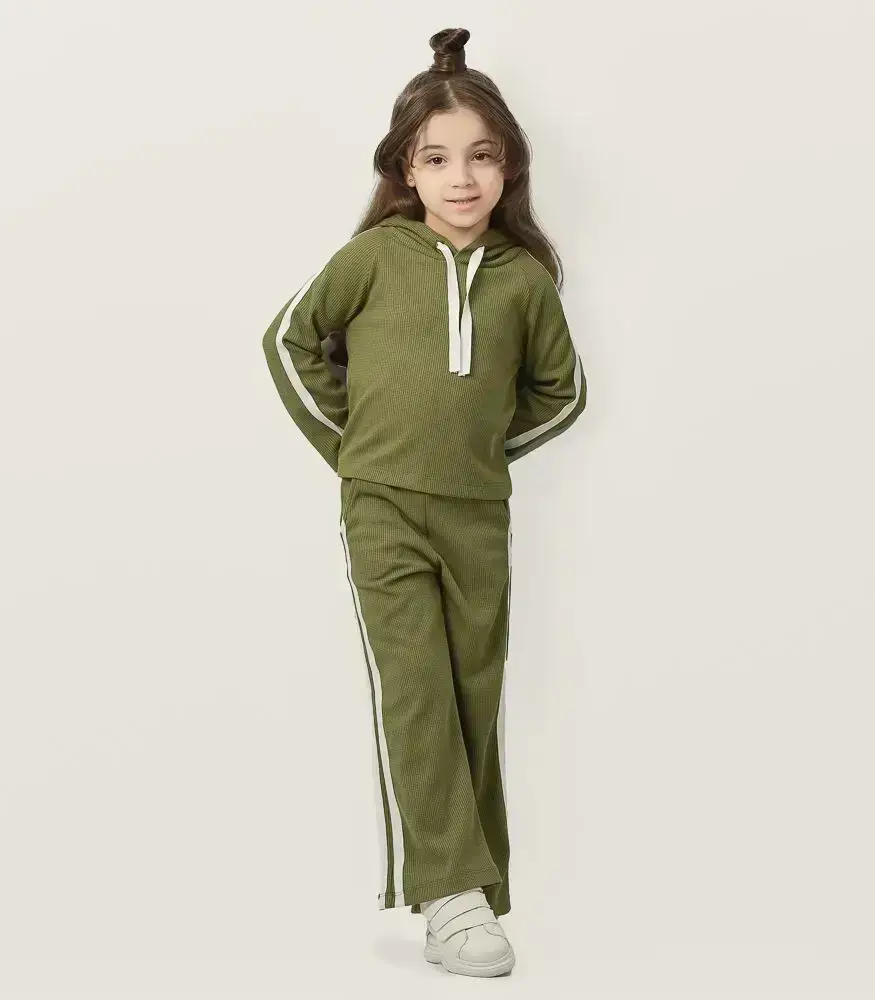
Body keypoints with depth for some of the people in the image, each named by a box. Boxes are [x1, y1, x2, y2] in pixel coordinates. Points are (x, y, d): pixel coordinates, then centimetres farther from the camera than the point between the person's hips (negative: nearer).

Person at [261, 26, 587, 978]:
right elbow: (292, 339, 6)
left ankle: (479, 889, 17)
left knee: (475, 699, 7)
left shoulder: (527, 276, 2)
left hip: (480, 516, 3)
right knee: (413, 692, -10)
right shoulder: (375, 255, -4)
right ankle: (449, 894, -7)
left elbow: (560, 389, 16)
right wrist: (344, 439, 4)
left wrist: (488, 442, 8)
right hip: (384, 508, -2)